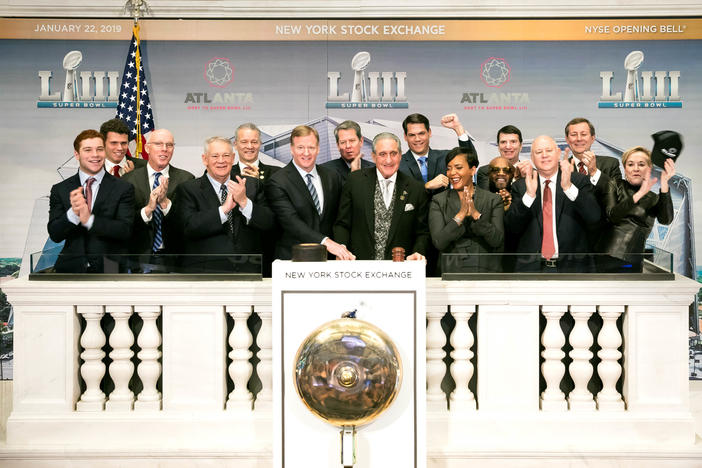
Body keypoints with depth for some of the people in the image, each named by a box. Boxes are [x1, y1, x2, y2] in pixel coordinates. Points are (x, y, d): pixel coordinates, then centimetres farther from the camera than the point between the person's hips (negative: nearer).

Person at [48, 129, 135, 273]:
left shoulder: (123, 189, -2)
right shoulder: (60, 190, 4)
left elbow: (126, 230, -11)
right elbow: (54, 235, -3)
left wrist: (89, 220, -23)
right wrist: (73, 213, -22)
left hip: (109, 271, -1)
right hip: (72, 269, 1)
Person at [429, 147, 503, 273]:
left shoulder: (493, 200, 7)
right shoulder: (438, 201, 6)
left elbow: (497, 240, -3)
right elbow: (438, 243, -4)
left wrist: (475, 214, -13)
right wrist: (461, 214, -13)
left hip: (486, 270, 1)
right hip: (451, 271, 0)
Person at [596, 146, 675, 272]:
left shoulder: (655, 199, 9)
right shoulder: (615, 185, 7)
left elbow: (666, 220, -11)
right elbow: (612, 215, -9)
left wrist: (664, 183, -20)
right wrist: (639, 194, -21)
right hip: (606, 257, -1)